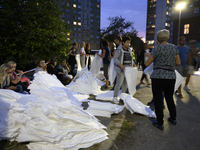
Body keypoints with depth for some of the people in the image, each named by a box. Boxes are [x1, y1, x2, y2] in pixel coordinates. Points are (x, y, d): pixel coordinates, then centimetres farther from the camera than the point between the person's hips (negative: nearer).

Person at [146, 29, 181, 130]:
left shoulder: (157, 49, -9)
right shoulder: (174, 48, 5)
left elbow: (147, 64, -6)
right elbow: (178, 63, 9)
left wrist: (153, 59, 13)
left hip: (158, 77, -5)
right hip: (171, 76, 5)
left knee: (158, 100, 5)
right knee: (169, 98, 22)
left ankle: (160, 123, 13)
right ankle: (173, 119, 38)